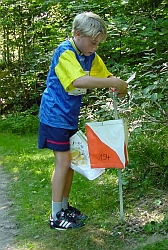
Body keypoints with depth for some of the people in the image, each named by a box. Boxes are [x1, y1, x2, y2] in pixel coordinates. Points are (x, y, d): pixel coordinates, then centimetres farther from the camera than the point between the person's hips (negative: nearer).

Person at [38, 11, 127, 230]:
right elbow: (78, 80, -40)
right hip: (55, 115, -8)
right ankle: (56, 216, 3)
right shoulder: (65, 52, -22)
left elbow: (106, 75, 11)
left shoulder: (91, 56, 4)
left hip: (70, 116, 8)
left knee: (71, 160, 12)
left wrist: (118, 85, -13)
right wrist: (115, 83, -35)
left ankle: (64, 206, 26)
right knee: (63, 161, -7)